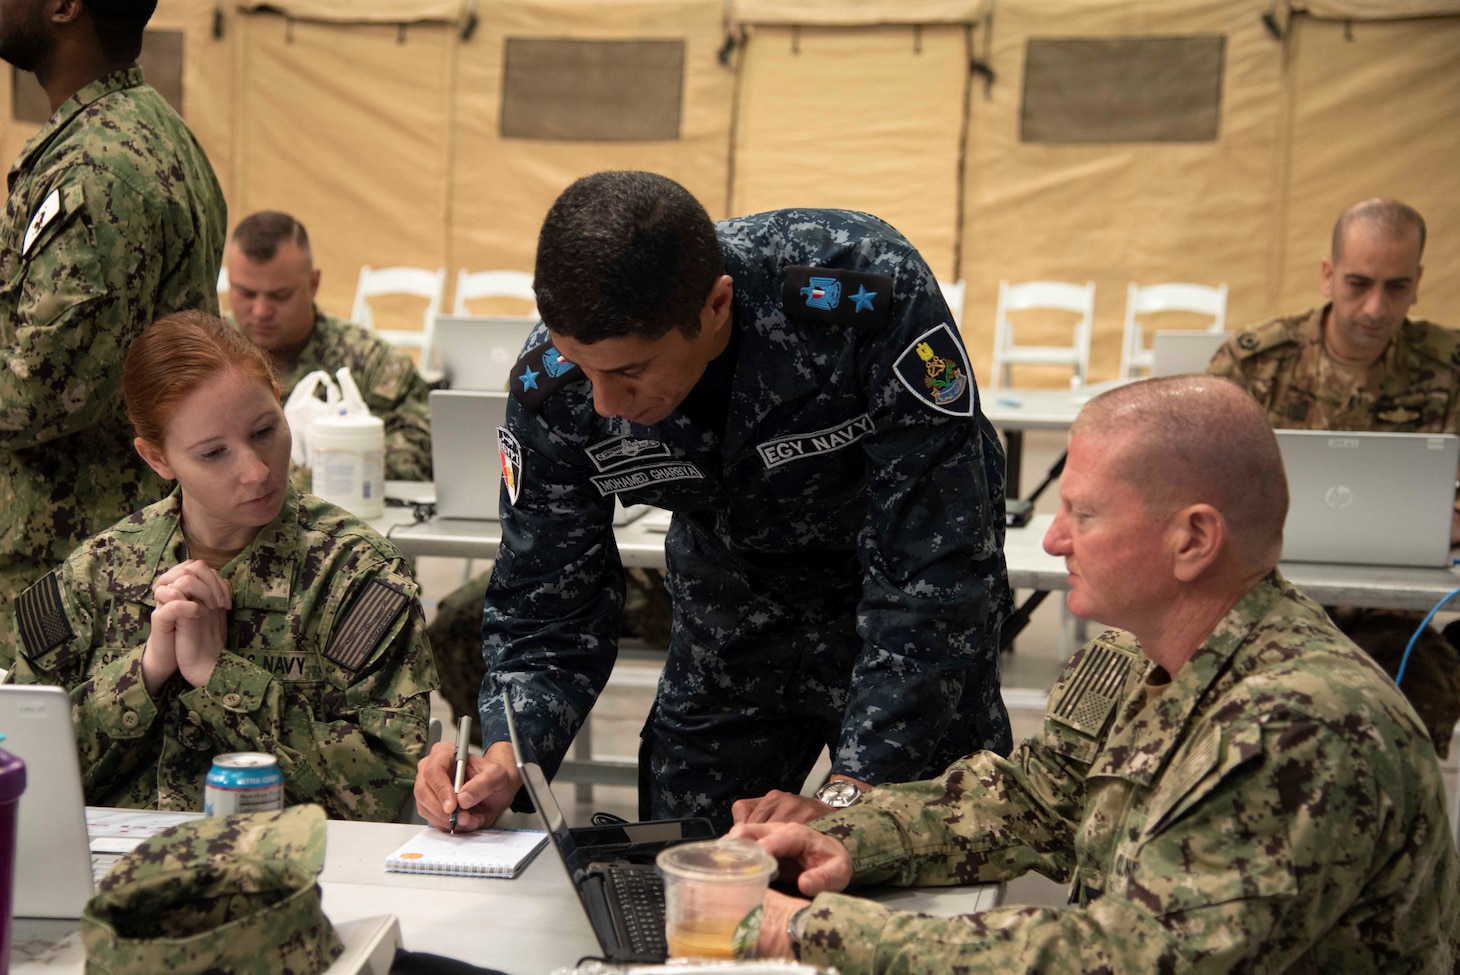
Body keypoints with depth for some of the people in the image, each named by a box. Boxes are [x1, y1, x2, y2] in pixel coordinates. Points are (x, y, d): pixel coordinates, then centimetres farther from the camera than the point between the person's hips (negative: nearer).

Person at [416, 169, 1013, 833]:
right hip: (734, 603, 3)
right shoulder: (550, 388, -23)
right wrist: (506, 757, -31)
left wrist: (852, 794, -36)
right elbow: (545, 610, -12)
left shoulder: (869, 295, -35)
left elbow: (935, 563, -33)